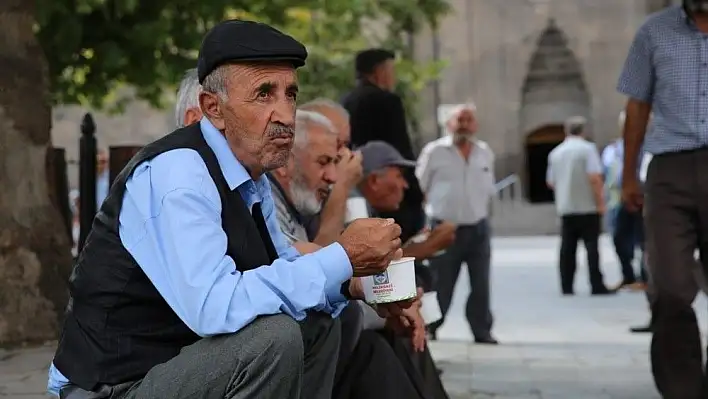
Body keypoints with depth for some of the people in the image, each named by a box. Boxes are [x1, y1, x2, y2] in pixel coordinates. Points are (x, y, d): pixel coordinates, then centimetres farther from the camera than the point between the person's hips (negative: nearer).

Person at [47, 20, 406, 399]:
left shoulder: (252, 173, 6)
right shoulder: (178, 174, -22)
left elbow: (282, 267, 17)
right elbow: (213, 307, -34)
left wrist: (355, 277, -3)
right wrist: (342, 259, -26)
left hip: (180, 360, 9)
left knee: (319, 318, 11)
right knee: (274, 335, -25)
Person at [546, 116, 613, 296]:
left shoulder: (556, 153, 9)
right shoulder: (587, 149, -8)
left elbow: (550, 182, 15)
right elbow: (595, 178, -16)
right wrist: (600, 202, -11)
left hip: (565, 207, 5)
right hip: (587, 207, -5)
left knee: (567, 248, 6)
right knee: (591, 246, -3)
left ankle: (567, 286, 4)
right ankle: (597, 286, -5)